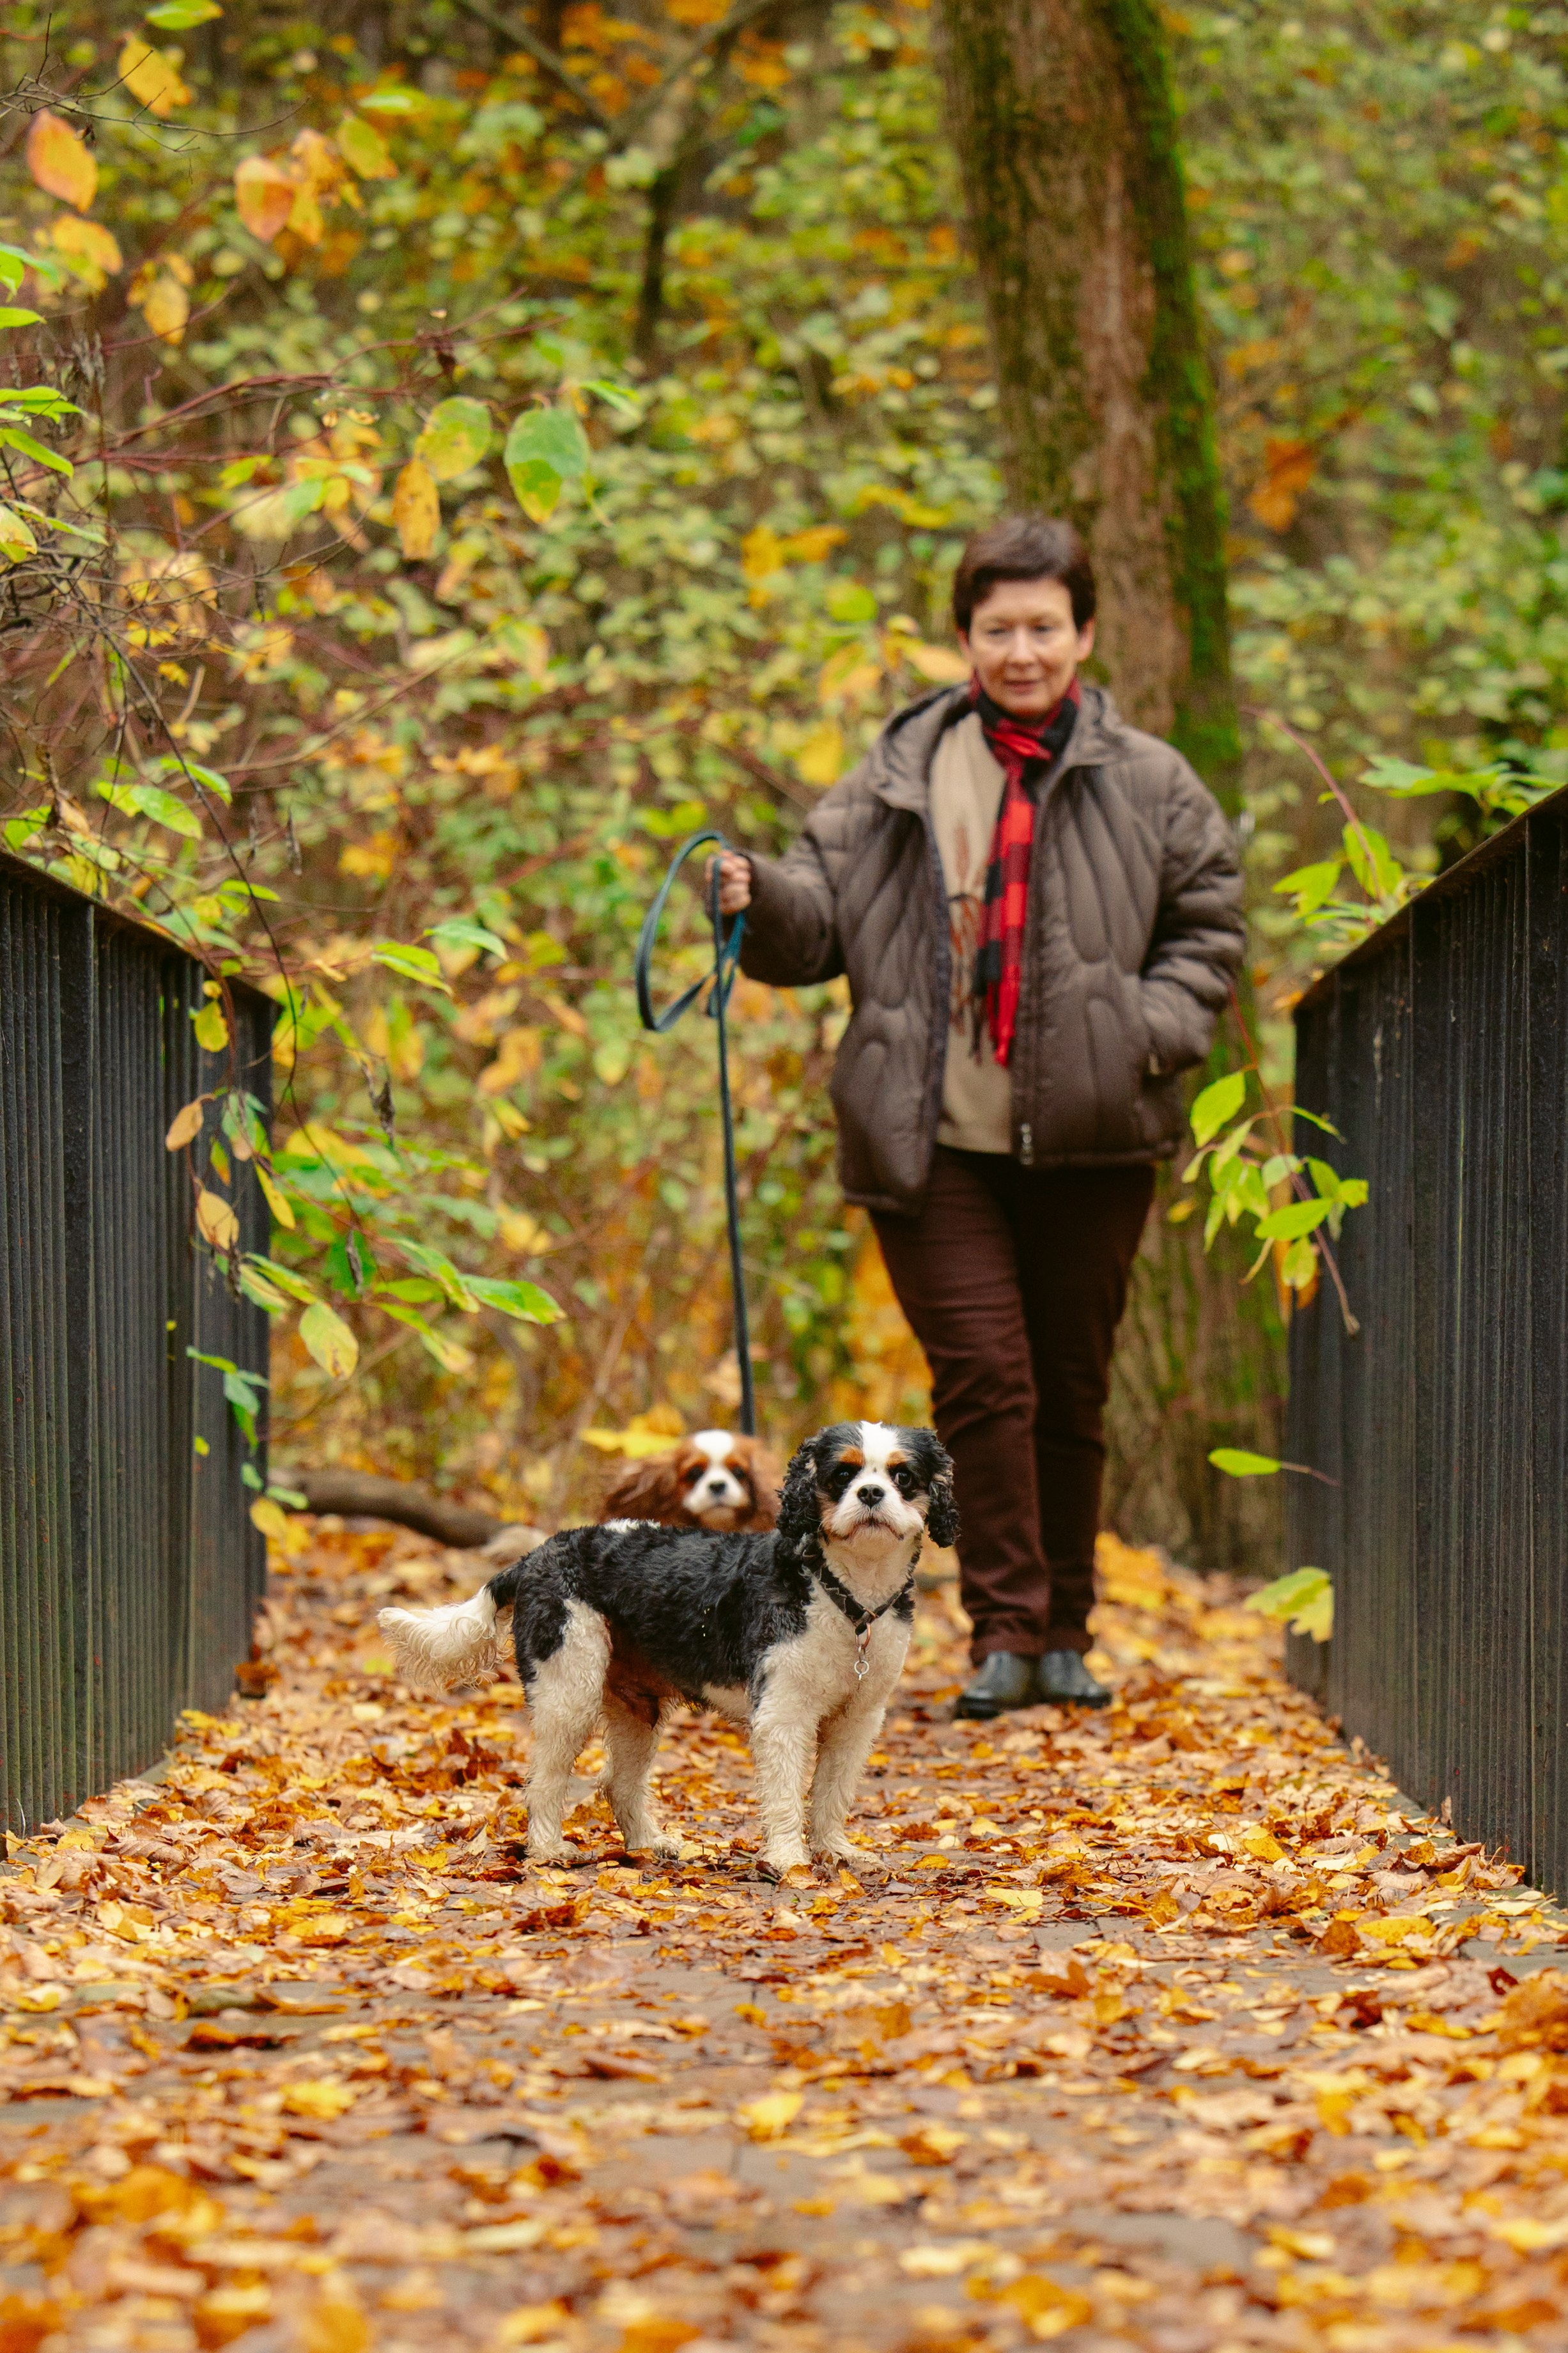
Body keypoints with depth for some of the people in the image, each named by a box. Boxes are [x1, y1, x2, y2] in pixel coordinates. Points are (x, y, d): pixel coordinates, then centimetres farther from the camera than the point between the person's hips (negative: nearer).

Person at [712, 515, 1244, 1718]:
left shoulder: (1148, 784, 4)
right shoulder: (900, 776, 5)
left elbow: (1208, 930, 12)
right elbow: (818, 922, 6)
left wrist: (1150, 1031, -4)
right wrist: (758, 900, -15)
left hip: (1089, 1143, 1)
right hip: (935, 1142, -1)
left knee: (1073, 1391, 10)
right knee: (985, 1378, -9)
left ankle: (1065, 1634, 21)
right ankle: (1006, 1630, -3)